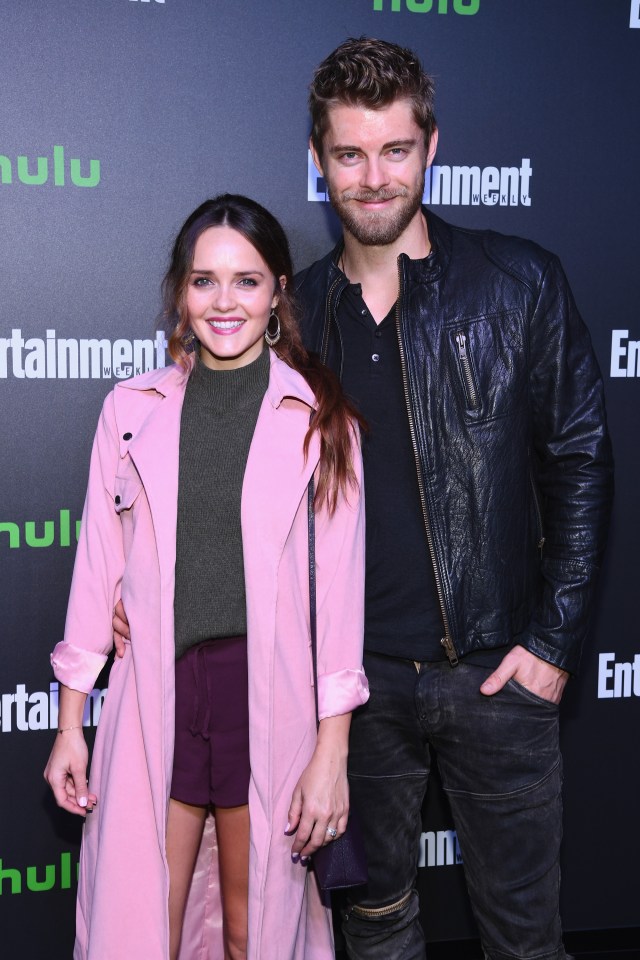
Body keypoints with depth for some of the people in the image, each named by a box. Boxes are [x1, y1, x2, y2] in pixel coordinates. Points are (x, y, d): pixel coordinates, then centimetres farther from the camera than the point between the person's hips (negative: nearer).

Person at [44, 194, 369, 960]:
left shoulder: (322, 417, -1)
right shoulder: (133, 408, 4)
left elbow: (340, 586, -3)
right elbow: (97, 565, 7)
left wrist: (332, 750, -5)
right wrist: (70, 723, 6)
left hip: (271, 698, -1)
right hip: (155, 696, 2)